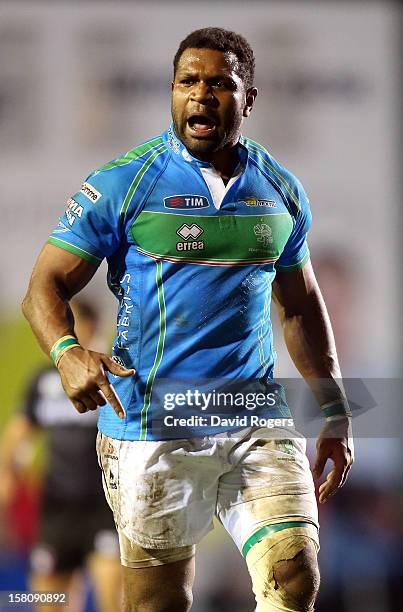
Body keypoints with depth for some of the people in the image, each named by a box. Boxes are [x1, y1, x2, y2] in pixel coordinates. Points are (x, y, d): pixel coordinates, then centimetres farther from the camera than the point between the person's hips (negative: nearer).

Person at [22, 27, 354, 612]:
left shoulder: (281, 192, 11)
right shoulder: (121, 184, -2)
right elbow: (47, 285, -3)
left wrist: (334, 415, 19)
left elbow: (301, 305, 23)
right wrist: (68, 353, -24)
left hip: (260, 425, 3)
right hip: (153, 430, -3)